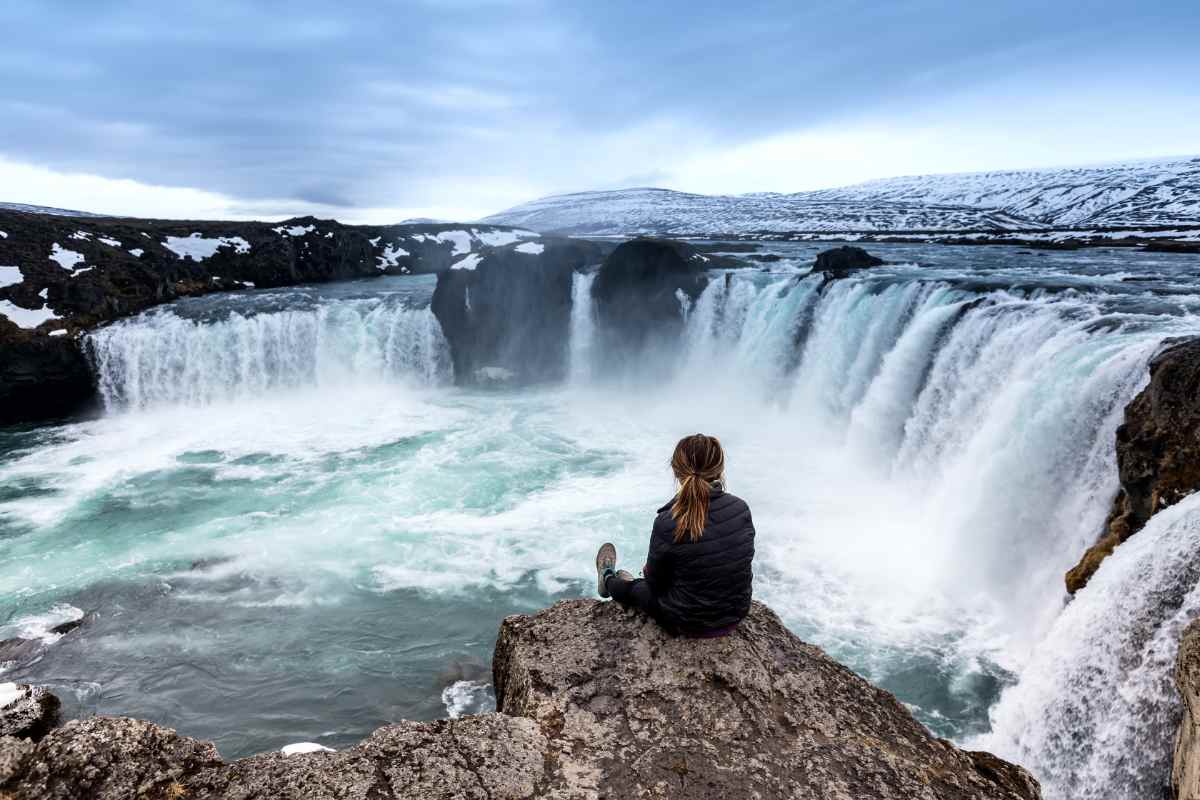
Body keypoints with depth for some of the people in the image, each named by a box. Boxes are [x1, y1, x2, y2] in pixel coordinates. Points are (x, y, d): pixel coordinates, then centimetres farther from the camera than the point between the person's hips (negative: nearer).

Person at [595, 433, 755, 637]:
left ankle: (609, 580, 58)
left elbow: (655, 581, -11)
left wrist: (649, 570, 14)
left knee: (638, 589, 28)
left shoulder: (667, 524, -27)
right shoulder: (742, 509, -13)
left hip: (688, 623, -4)